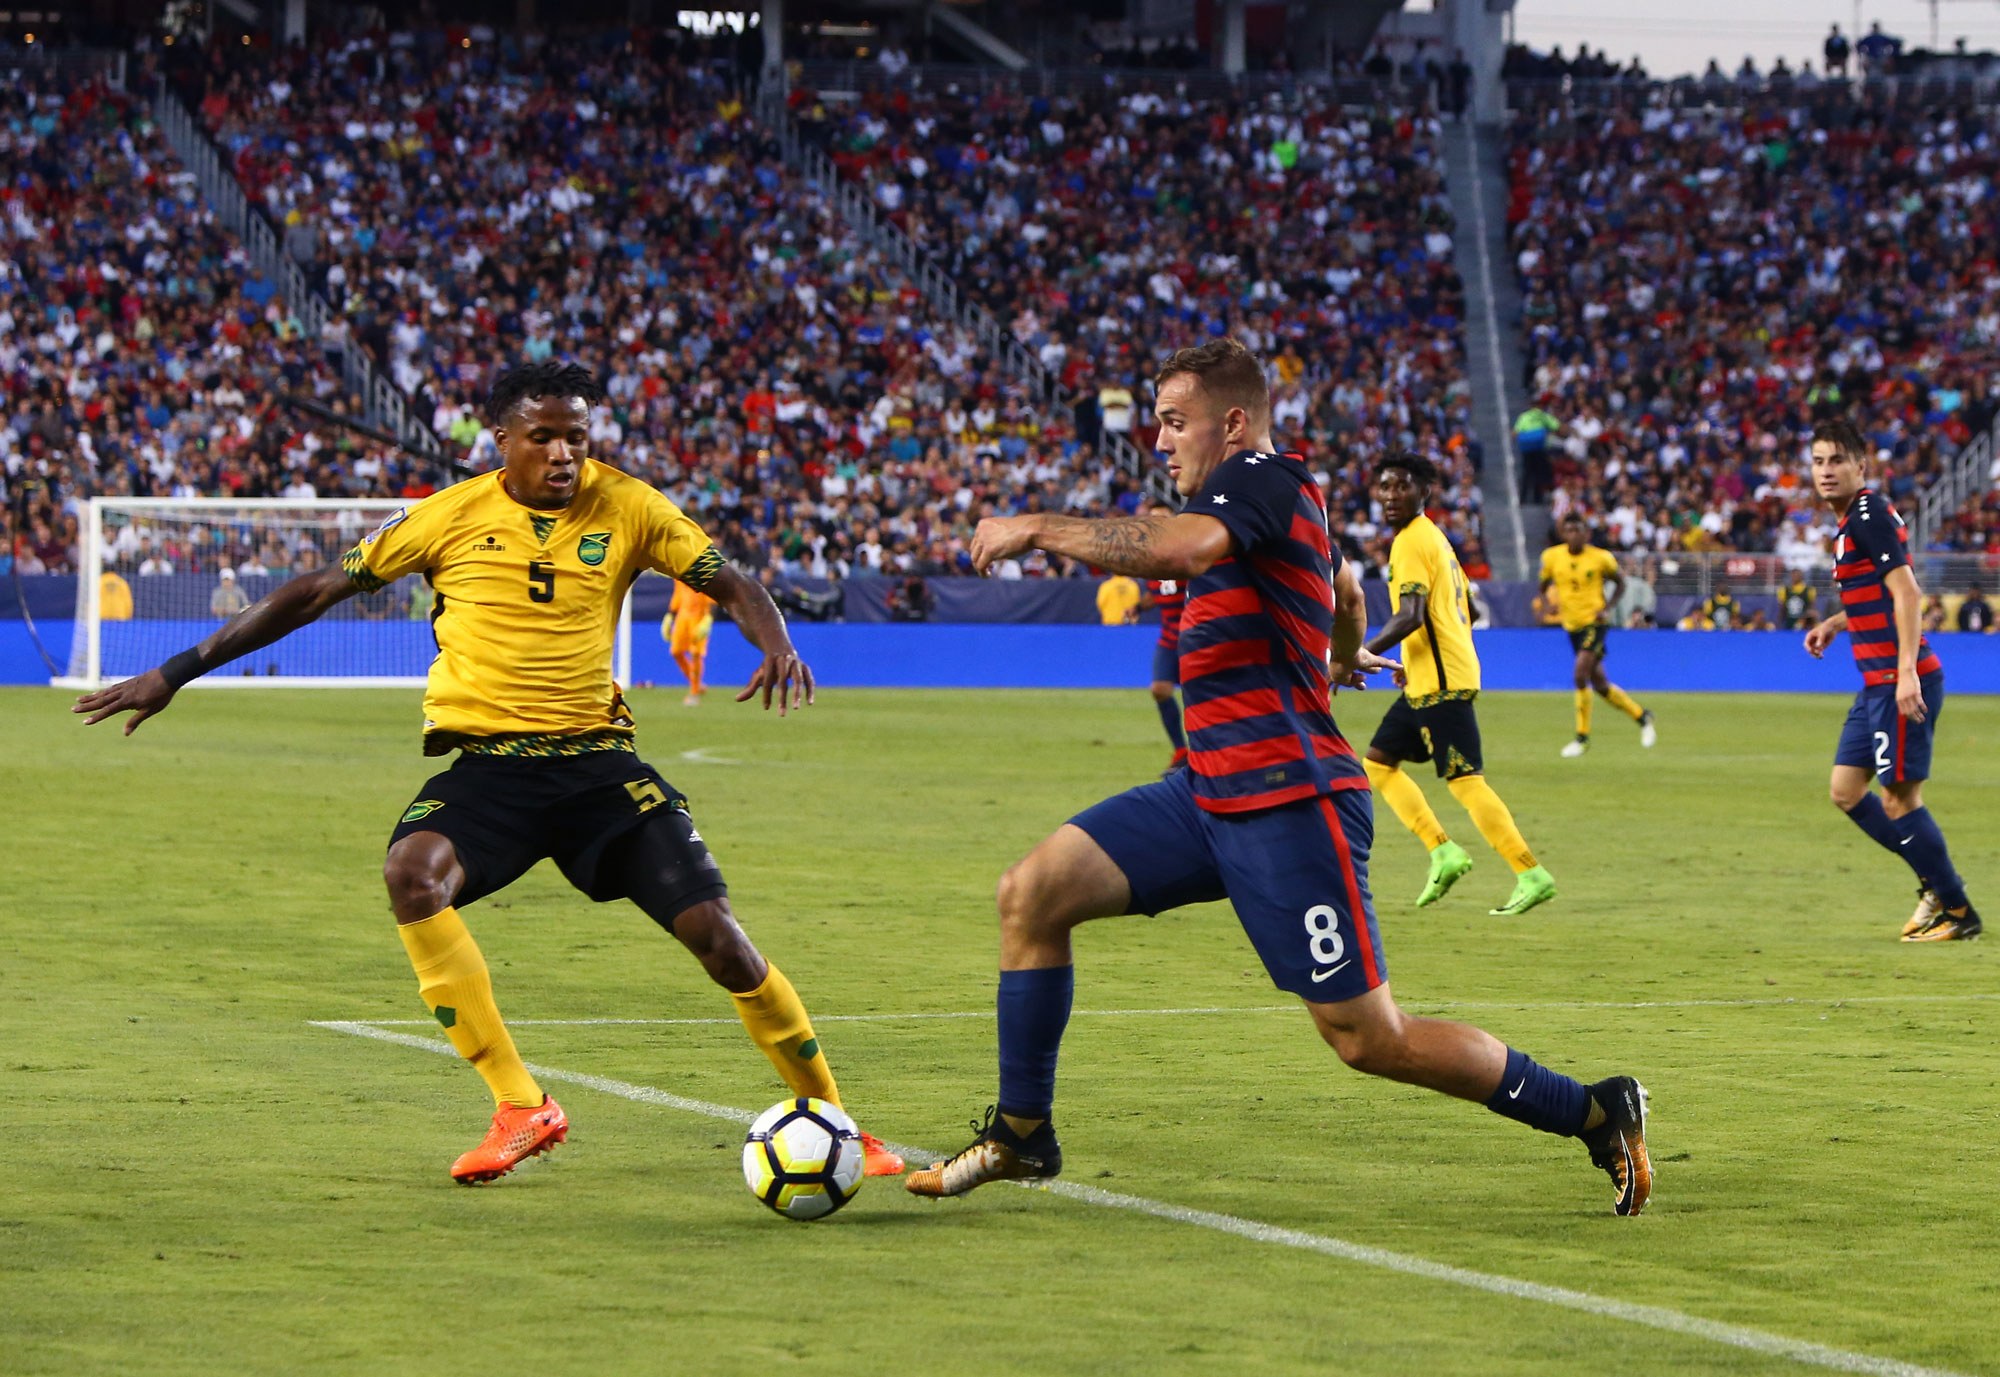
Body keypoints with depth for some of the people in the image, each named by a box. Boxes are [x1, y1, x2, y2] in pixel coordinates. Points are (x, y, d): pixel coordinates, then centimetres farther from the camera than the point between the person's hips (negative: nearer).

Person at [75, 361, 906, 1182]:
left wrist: (777, 645, -19)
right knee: (411, 872, -32)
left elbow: (731, 585, 5)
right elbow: (317, 591, 5)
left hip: (597, 757, 1)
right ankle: (521, 1108, -25)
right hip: (487, 763, -1)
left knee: (715, 933, -10)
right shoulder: (453, 517, 0)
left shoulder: (624, 507, 2)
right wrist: (178, 673, 5)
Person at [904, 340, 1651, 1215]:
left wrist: (1036, 530, -22)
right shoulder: (1263, 502, 18)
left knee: (1366, 1037, -7)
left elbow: (1180, 548, -33)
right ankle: (1021, 1135, 8)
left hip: (1288, 805, -10)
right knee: (1034, 890, -1)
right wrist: (1345, 657, 62)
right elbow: (1346, 590, 39)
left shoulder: (1265, 481, -11)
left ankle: (1598, 1116, 7)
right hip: (1213, 794, 10)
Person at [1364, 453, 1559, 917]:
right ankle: (1442, 851, 8)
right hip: (1427, 681, 10)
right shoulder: (1433, 536, 18)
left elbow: (1410, 617, -23)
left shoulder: (1411, 543, -13)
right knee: (1378, 762, 14)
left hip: (1439, 682, -10)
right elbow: (1463, 612, 23)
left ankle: (1531, 876, -10)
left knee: (1466, 781, -10)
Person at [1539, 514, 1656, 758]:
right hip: (1572, 625, 5)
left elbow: (1619, 582, 6)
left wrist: (1607, 608, -9)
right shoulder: (1551, 557, -1)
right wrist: (1550, 602, -9)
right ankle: (1642, 717, 29)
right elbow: (1545, 585, 13)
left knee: (1581, 675, -19)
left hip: (1595, 622, -5)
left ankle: (1582, 737, -9)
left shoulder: (1601, 557, -8)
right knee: (1599, 684, 9)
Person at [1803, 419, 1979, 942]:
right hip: (1878, 682, 10)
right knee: (1845, 789, 11)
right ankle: (1936, 884, 19)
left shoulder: (1869, 515, -12)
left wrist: (1907, 671, -26)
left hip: (1900, 681, -10)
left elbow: (1906, 591, -20)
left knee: (1899, 799, -6)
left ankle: (1958, 912, 5)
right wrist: (1835, 623, 18)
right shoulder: (1854, 519, 18)